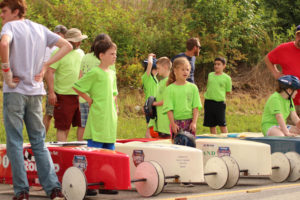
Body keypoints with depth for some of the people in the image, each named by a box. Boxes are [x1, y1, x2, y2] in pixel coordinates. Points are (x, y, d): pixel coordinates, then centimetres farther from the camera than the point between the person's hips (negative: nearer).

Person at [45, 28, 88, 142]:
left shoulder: (80, 53, 14)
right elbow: (49, 72, -14)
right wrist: (51, 92, -20)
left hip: (80, 95, 7)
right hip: (64, 96, -7)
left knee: (83, 125, 8)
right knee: (63, 128, -3)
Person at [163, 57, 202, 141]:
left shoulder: (193, 87, 6)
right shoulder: (170, 89, 0)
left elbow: (196, 107, 4)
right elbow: (169, 108, -3)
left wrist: (194, 122, -6)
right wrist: (173, 124, -10)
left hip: (190, 122, 2)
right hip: (176, 122, -2)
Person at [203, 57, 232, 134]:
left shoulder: (226, 78, -1)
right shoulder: (210, 75, 10)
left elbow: (228, 91, 4)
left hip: (219, 102, -4)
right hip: (208, 101, 4)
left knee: (222, 124, -4)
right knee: (211, 125, 8)